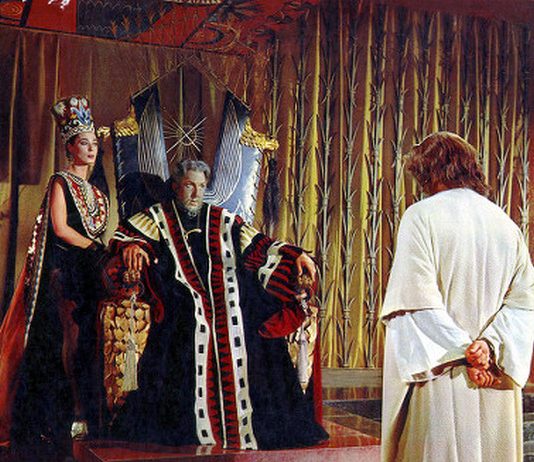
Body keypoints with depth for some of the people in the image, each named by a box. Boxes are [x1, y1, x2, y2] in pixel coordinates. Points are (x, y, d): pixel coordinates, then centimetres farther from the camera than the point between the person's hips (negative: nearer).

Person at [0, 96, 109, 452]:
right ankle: (79, 414, -14)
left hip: (91, 268, 7)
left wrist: (102, 254, 3)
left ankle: (89, 408, -1)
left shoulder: (96, 190, 21)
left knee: (90, 335, -1)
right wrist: (98, 249, -8)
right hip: (64, 266, -6)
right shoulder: (61, 182, 1)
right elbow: (61, 228, -9)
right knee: (74, 333, -13)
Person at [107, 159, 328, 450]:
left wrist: (295, 254, 4)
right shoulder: (159, 217, 18)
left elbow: (259, 245, 18)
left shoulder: (223, 220, 23)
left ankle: (241, 427, -18)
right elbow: (121, 236, 8)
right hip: (183, 297, -2)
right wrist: (130, 246, -16)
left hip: (227, 293, 2)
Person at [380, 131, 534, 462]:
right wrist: (490, 345, -8)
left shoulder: (421, 216, -6)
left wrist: (462, 350, -14)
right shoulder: (507, 224, 10)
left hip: (441, 377, -5)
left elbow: (417, 298, -16)